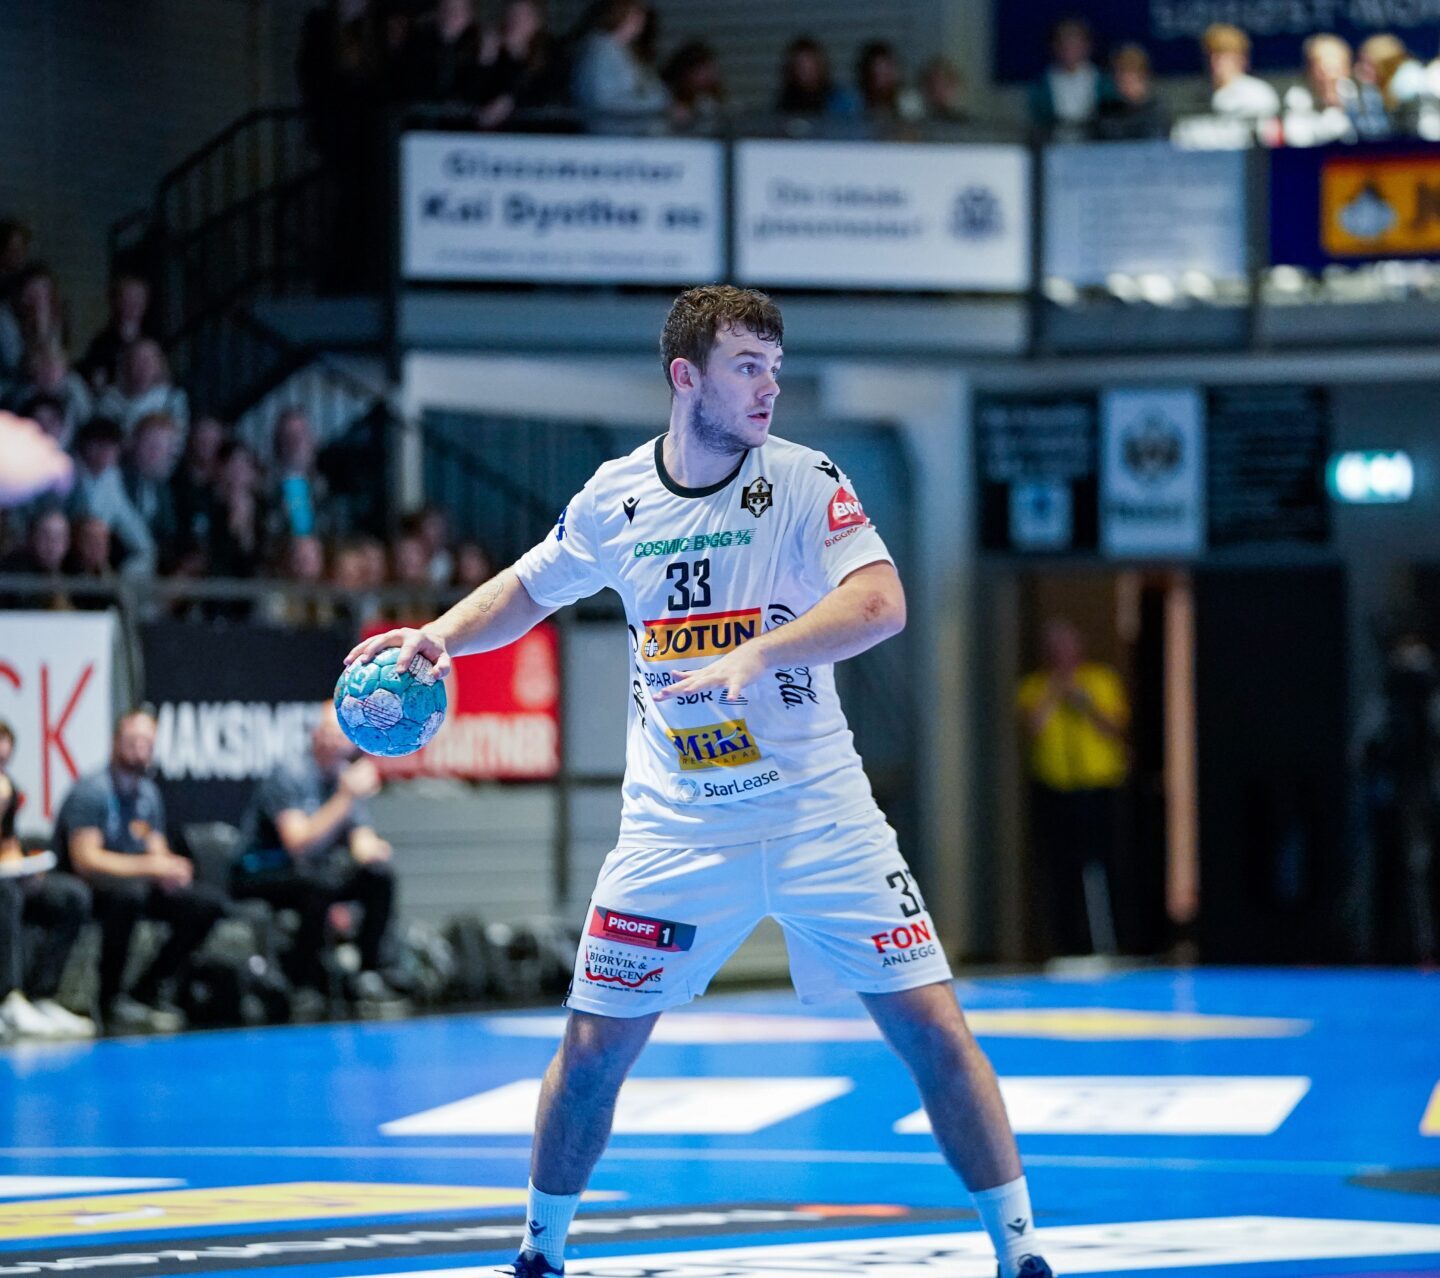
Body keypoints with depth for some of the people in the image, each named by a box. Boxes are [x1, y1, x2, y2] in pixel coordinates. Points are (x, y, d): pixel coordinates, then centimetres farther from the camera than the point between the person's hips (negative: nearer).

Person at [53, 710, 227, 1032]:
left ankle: (147, 991, 1)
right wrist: (149, 866, -28)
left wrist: (171, 869, -16)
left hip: (137, 880, 8)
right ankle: (111, 999, -24)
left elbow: (157, 850, 10)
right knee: (129, 893, -40)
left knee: (207, 903, -9)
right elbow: (85, 859, -23)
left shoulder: (148, 792, 10)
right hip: (87, 886, -8)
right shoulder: (92, 791, -15)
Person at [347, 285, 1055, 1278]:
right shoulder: (615, 498, 1)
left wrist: (755, 655, -35)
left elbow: (881, 603, -23)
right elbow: (526, 592, 17)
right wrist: (440, 633, -1)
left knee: (931, 1027, -8)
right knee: (592, 1048, 3)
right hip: (675, 827, 2)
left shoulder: (804, 480, -9)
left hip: (818, 814, -2)